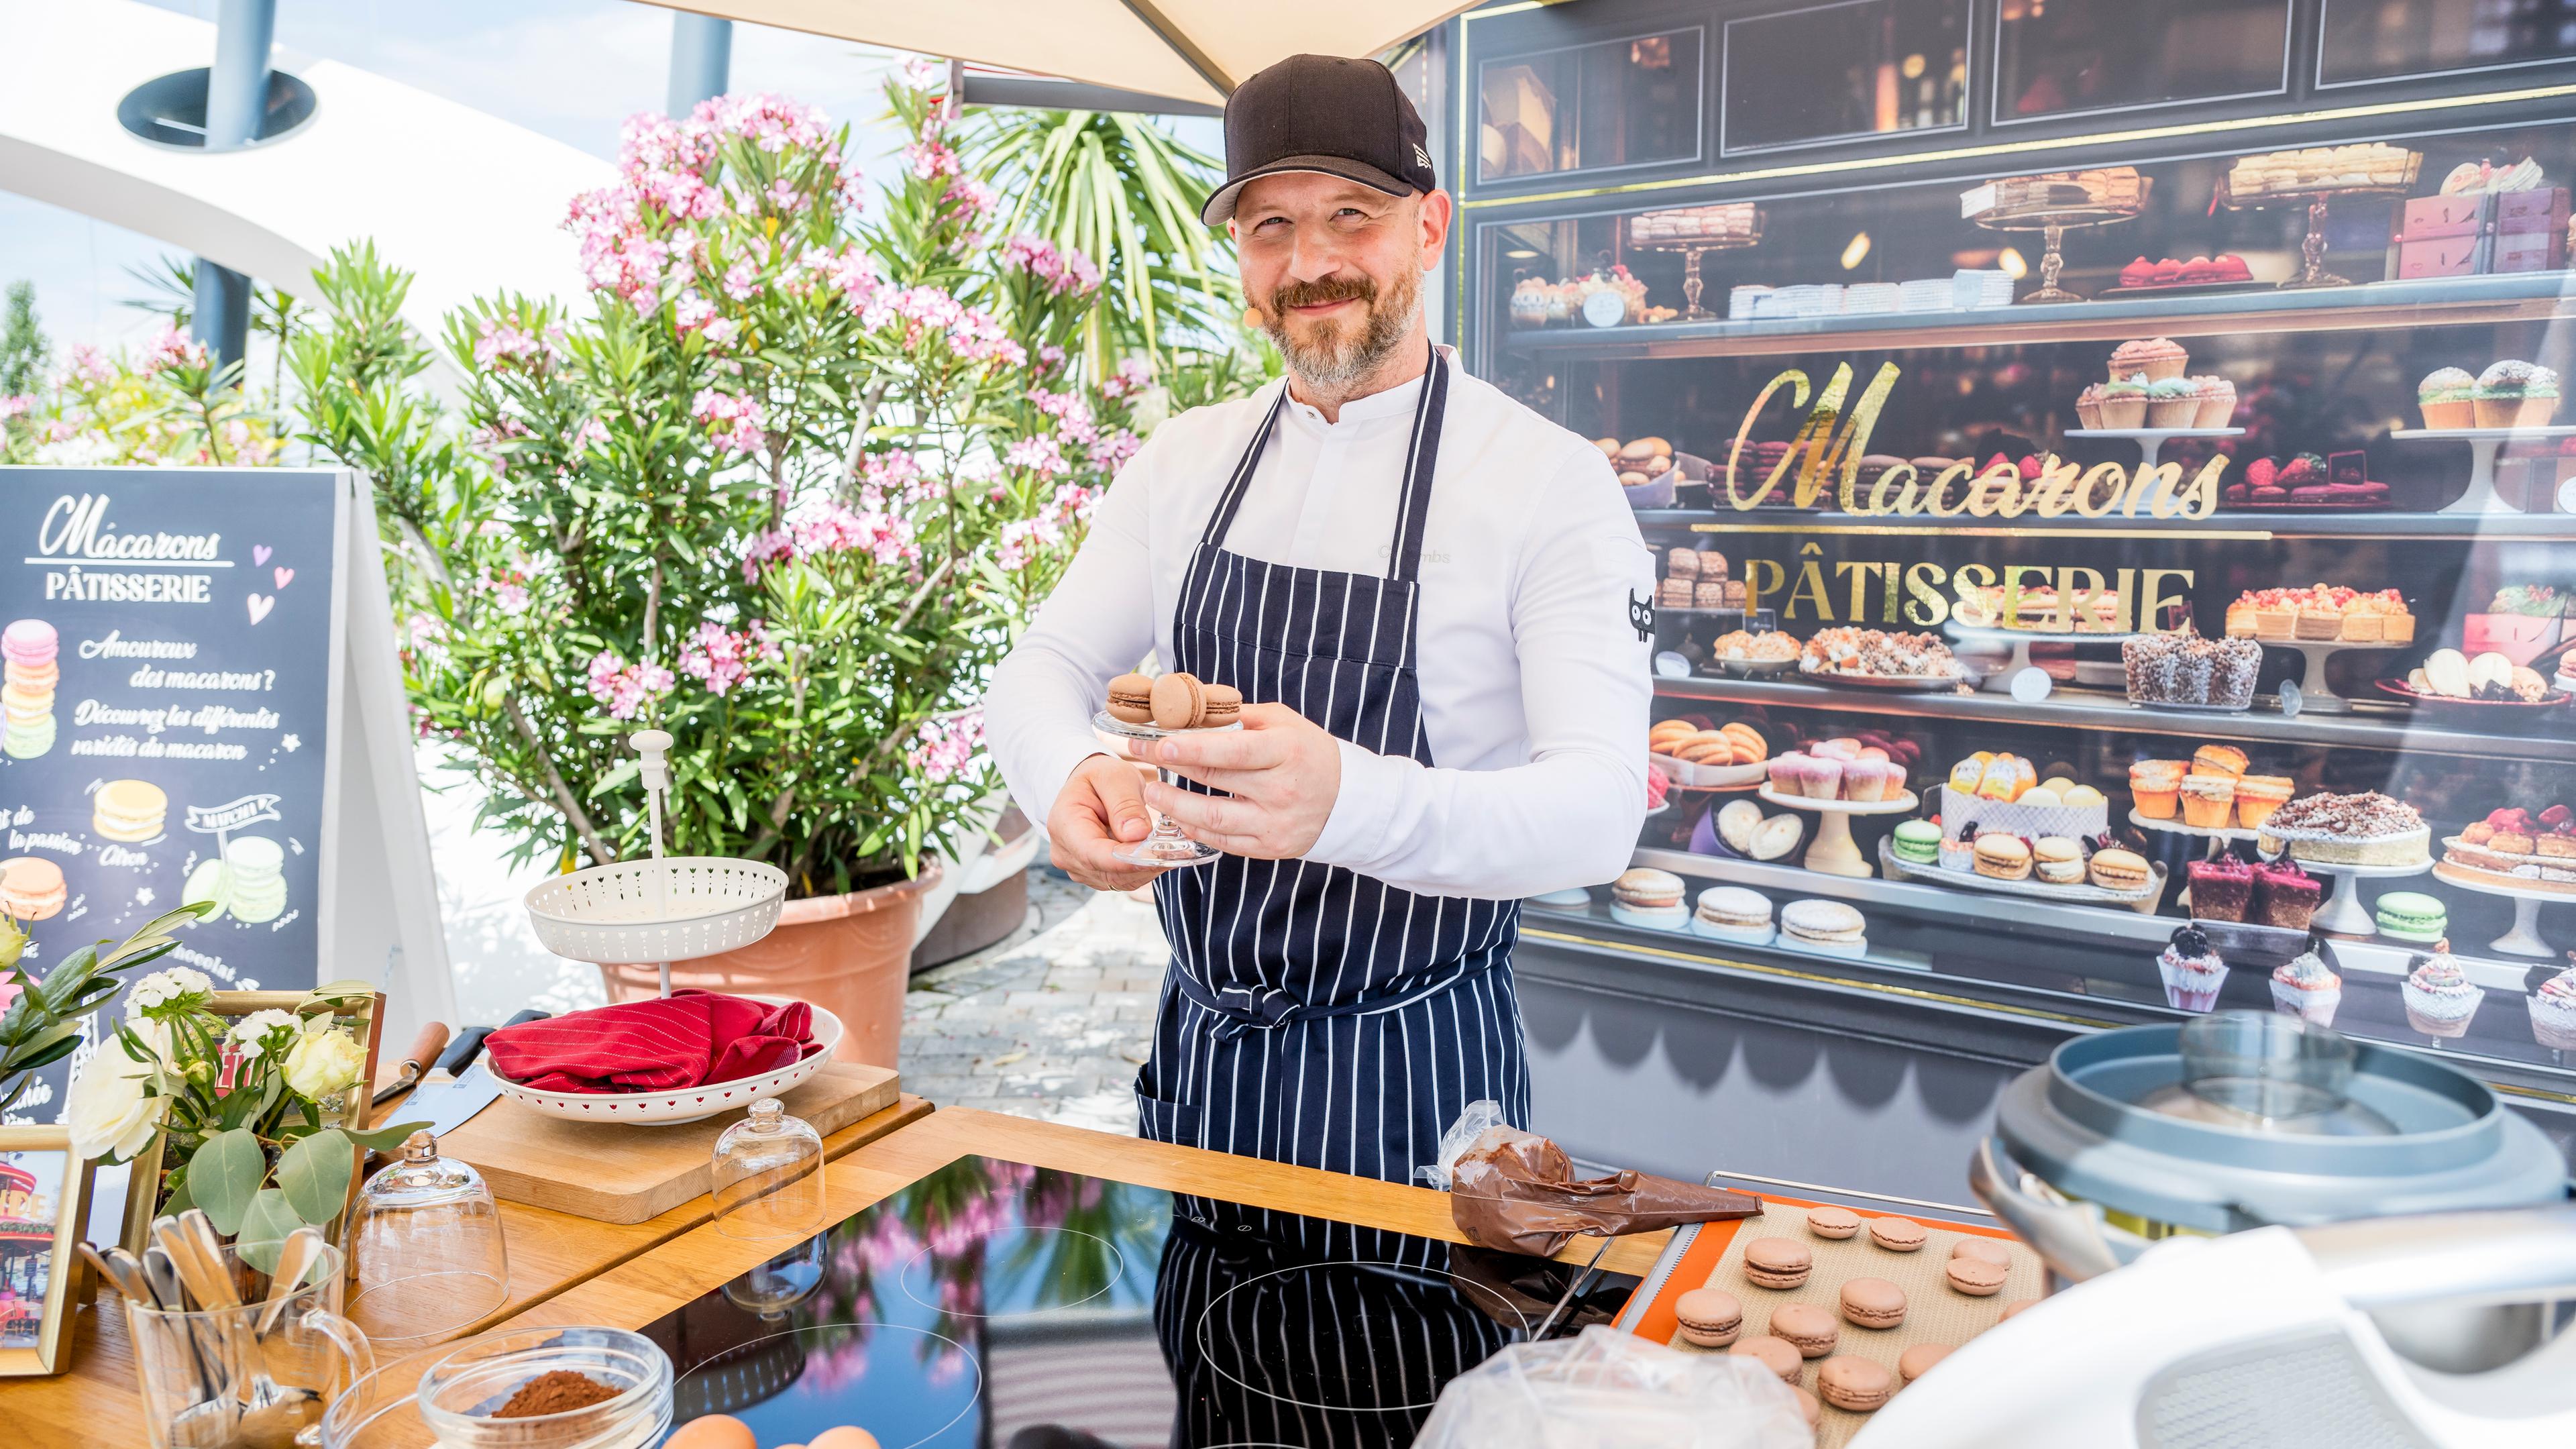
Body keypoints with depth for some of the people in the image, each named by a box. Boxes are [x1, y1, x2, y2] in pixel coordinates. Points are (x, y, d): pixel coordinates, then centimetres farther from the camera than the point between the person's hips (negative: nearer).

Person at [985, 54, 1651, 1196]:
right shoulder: (1184, 462, 4)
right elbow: (1044, 669, 3)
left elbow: (1600, 810, -21)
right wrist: (1071, 779, -23)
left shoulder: (1550, 480, -12)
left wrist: (1351, 802, -42)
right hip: (1197, 1055, 5)